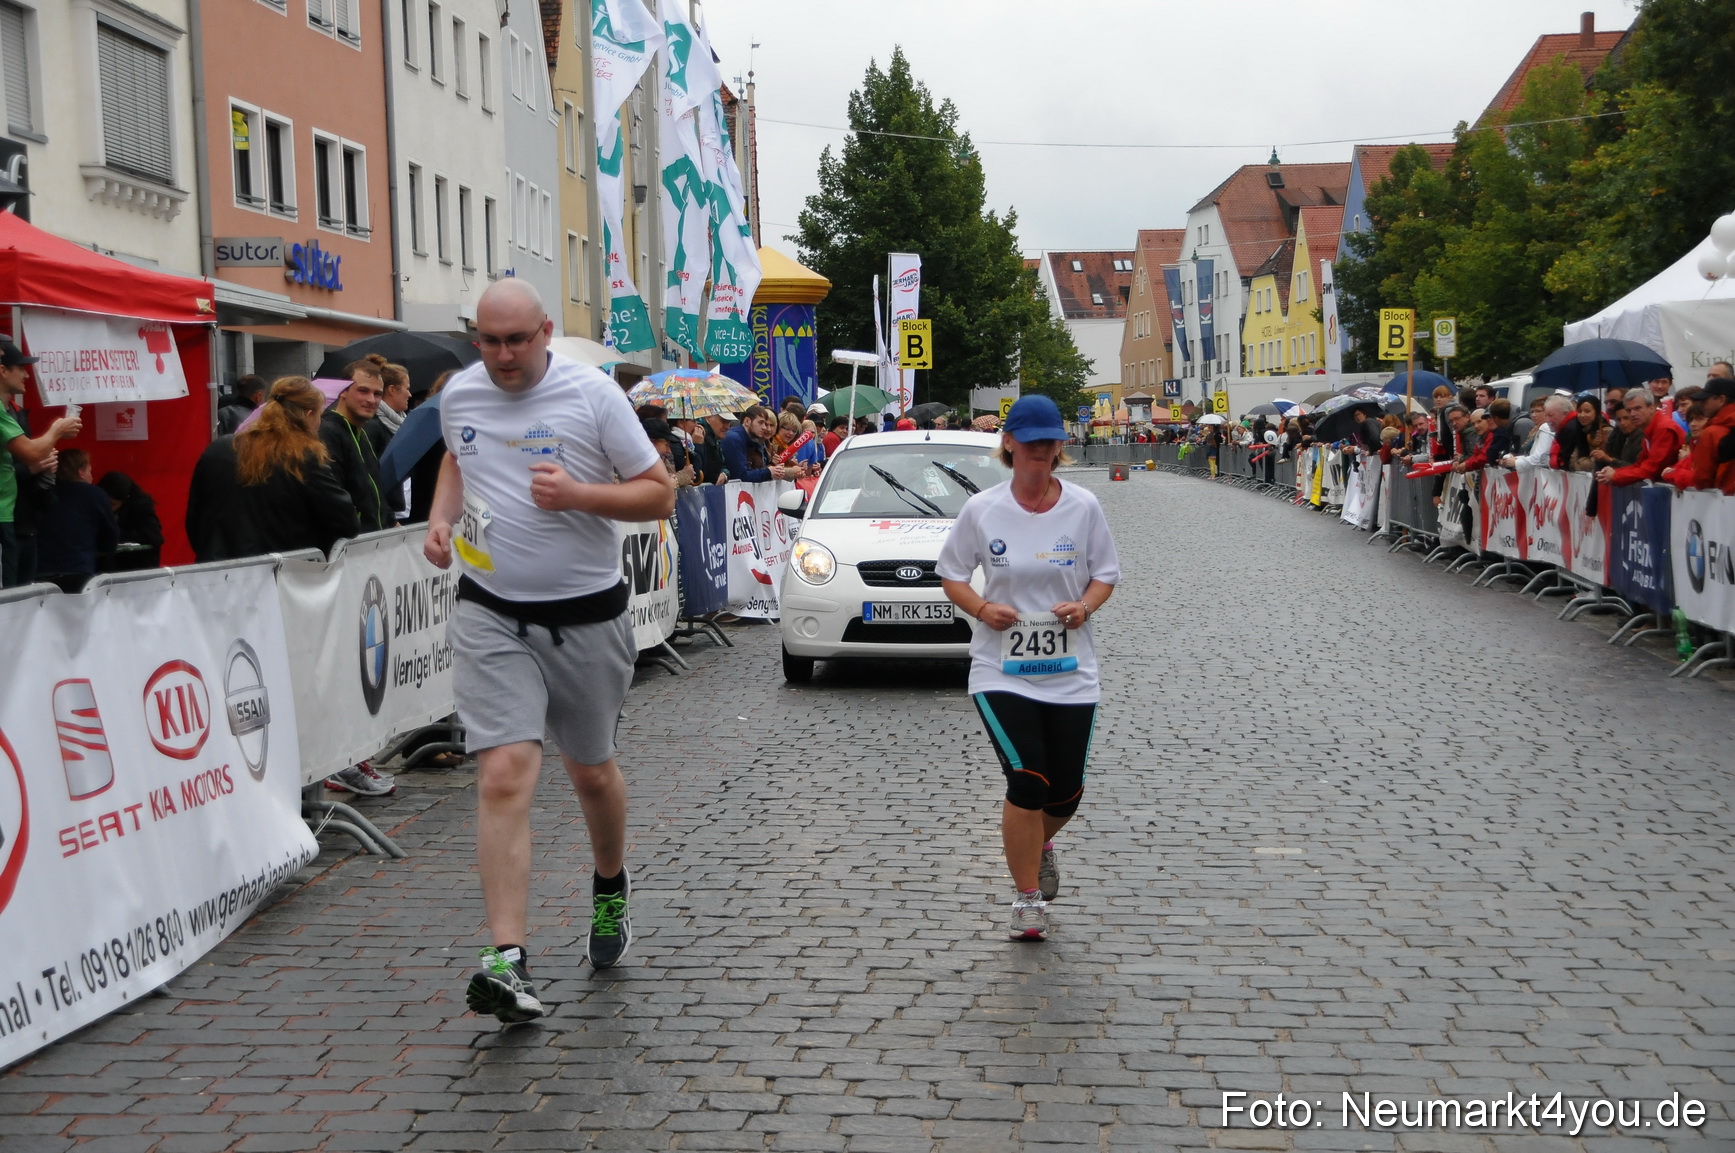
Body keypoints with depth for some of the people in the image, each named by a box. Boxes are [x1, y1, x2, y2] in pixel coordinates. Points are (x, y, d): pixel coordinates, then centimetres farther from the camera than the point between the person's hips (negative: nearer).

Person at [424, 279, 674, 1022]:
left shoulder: (593, 395, -8)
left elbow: (659, 494, -6)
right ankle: (507, 960, -15)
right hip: (490, 613, 1)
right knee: (505, 775, -14)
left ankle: (610, 891, 45)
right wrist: (441, 517, 7)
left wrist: (579, 494, -21)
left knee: (591, 771, 14)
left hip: (584, 617, -1)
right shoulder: (459, 395, 4)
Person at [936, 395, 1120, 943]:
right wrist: (982, 608, -13)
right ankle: (1028, 899, 7)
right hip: (1001, 668, -2)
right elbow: (952, 574, 6)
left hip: (1071, 670, 2)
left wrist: (1085, 606, -12)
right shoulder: (981, 509, -3)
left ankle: (1039, 843, 43)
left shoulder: (1083, 506, 0)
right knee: (1027, 784, -11)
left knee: (1066, 791, 6)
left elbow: (1105, 573, 9)